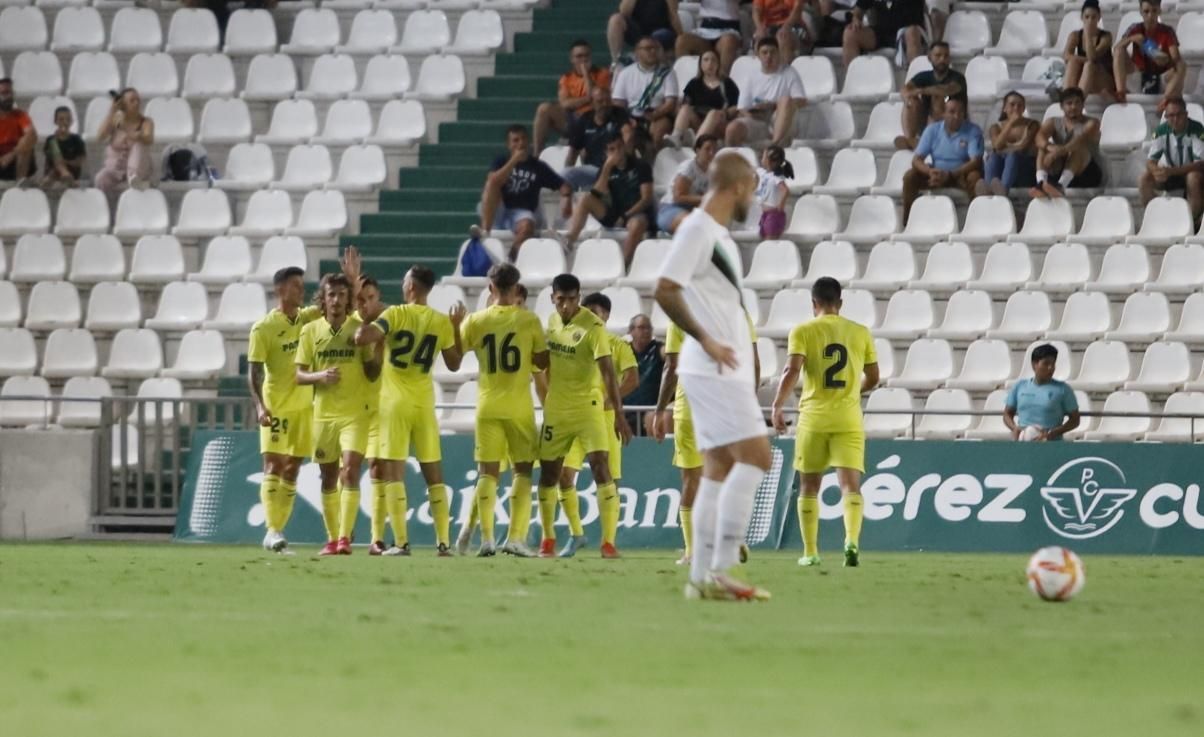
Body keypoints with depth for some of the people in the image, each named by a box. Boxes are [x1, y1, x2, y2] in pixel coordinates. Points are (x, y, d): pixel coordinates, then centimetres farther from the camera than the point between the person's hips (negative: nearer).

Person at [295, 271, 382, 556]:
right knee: (328, 478, 9)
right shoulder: (311, 331, 4)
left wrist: (372, 346, -16)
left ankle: (345, 537, -21)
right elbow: (299, 375, 5)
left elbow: (373, 374, 2)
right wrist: (320, 376, -16)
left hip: (354, 414, -3)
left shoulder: (359, 328, 0)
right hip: (323, 413, 3)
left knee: (350, 472, -17)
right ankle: (332, 539, 20)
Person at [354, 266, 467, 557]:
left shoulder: (395, 315, -9)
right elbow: (454, 364, 12)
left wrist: (365, 318, 0)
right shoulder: (442, 322, 1)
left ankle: (401, 542, -11)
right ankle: (444, 542, 6)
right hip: (425, 403, 3)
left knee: (393, 471, -2)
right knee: (434, 474, 10)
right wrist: (457, 327, 23)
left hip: (395, 403, -3)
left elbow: (361, 338, -21)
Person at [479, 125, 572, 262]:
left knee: (527, 225, -37)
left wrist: (566, 198, -19)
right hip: (497, 212, 1)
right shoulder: (501, 161, 10)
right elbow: (493, 182, -10)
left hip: (521, 213, -1)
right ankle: (485, 231, -31)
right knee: (492, 184, -27)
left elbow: (564, 186, 5)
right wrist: (514, 160, -13)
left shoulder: (538, 167, 9)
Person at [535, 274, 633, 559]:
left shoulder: (593, 327, -16)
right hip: (556, 409, 6)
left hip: (588, 407, -6)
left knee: (601, 468, -16)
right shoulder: (553, 321, 3)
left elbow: (608, 372, -22)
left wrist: (619, 415, -27)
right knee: (548, 473, 9)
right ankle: (548, 538, 24)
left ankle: (609, 541, -17)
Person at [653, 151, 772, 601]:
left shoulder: (718, 235, 18)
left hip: (728, 371, 10)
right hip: (713, 371, -10)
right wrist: (706, 340, -21)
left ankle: (702, 577, 8)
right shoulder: (698, 230, -12)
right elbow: (664, 291, -20)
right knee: (755, 456, -14)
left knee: (720, 467, 8)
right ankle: (720, 571, -16)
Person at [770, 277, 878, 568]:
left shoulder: (802, 332, -1)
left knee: (810, 486, 13)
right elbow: (872, 378, 13)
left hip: (813, 418, -1)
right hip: (849, 419, 1)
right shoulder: (860, 333, 7)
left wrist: (777, 406, -12)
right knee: (850, 484, -7)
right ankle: (852, 541, -30)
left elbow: (792, 371, -14)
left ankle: (810, 552, 14)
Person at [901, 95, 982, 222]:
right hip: (937, 174, 2)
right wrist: (930, 171, -30)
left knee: (974, 176, -35)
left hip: (961, 175, -2)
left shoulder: (973, 131, -10)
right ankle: (906, 221, -14)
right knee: (910, 176, -21)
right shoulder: (932, 130, -4)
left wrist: (949, 175, -33)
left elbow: (976, 162, -21)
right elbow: (916, 160, -7)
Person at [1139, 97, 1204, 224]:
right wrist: (1156, 171, -37)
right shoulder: (1161, 131, -11)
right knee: (1143, 179, -22)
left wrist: (1171, 171, -37)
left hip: (1191, 171, -4)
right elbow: (1150, 161, -10)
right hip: (1169, 172, 4)